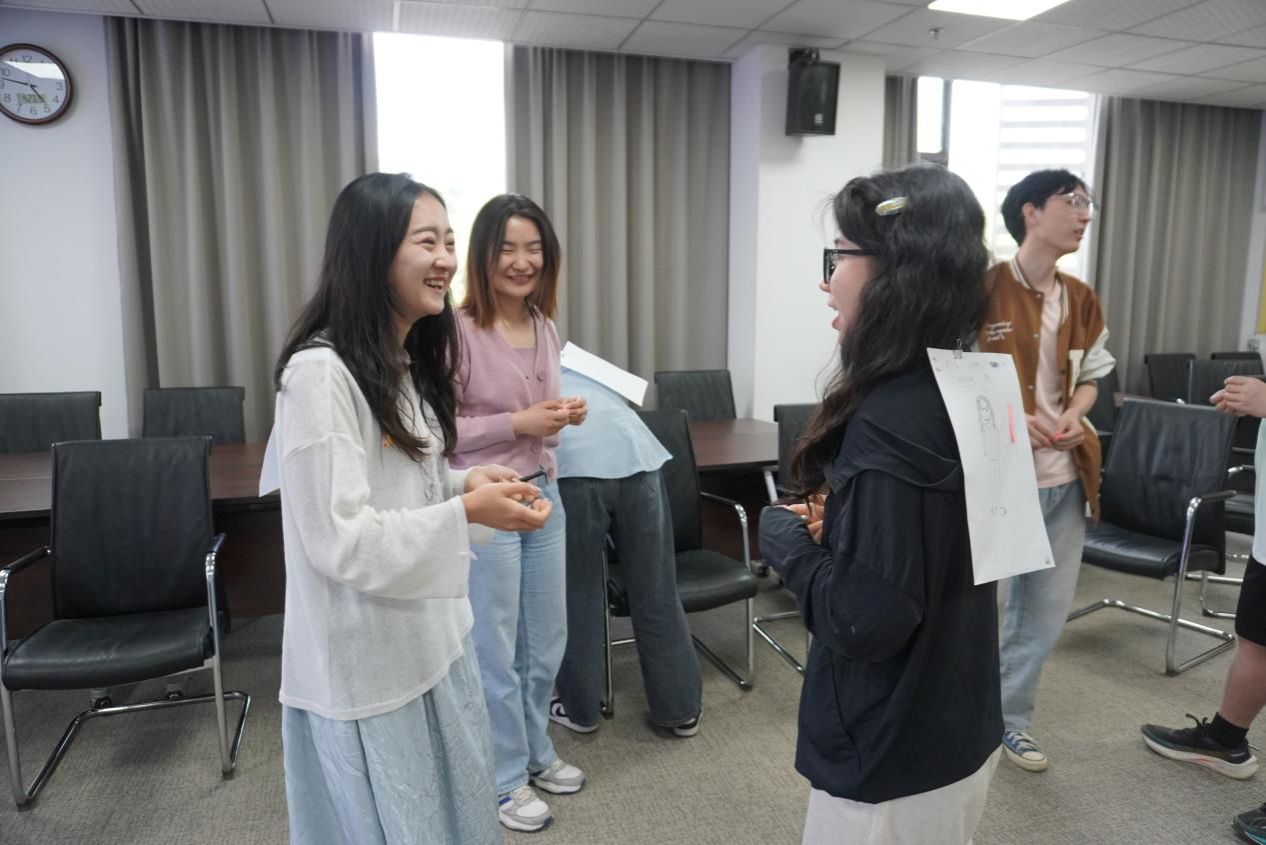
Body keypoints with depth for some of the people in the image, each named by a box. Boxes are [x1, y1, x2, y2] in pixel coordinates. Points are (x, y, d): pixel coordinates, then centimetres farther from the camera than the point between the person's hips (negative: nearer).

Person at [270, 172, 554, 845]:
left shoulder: (410, 363, 9)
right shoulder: (320, 372, -22)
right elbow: (340, 541, -23)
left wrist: (463, 484, -1)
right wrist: (467, 512, -23)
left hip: (431, 638, 9)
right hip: (364, 662, -8)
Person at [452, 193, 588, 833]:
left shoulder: (544, 327, 6)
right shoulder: (457, 330, -17)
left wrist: (563, 414, -3)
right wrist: (519, 423, -22)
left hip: (544, 495, 8)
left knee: (547, 639, 20)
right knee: (496, 649, 9)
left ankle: (536, 753, 42)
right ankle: (504, 779, 30)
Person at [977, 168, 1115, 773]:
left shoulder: (1081, 301, 8)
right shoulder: (982, 290, -12)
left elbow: (1091, 377, 18)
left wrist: (1074, 415, -4)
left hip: (1063, 476, 7)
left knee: (1046, 608, 16)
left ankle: (1008, 716, 35)